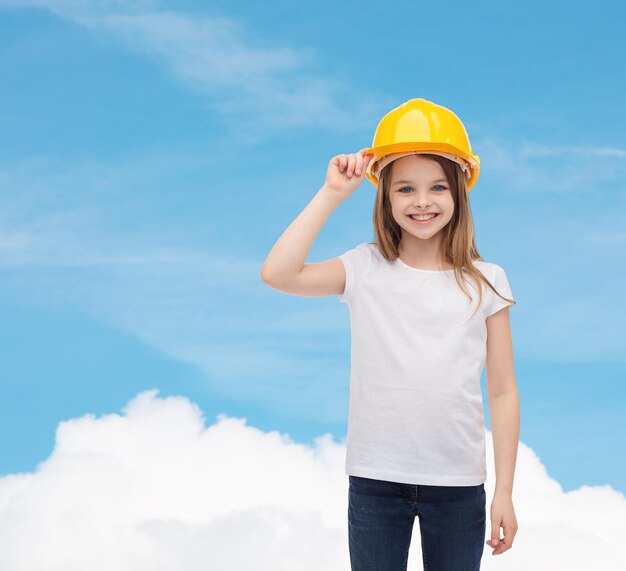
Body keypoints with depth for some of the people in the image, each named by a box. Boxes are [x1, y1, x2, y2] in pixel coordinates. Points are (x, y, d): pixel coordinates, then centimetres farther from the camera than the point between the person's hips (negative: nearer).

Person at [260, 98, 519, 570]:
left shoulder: (485, 283, 0)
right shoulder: (366, 270, -2)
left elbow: (503, 391, 1)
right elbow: (277, 274, -17)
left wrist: (505, 492, -1)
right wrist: (331, 195, -13)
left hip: (458, 483, 0)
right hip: (375, 479, 0)